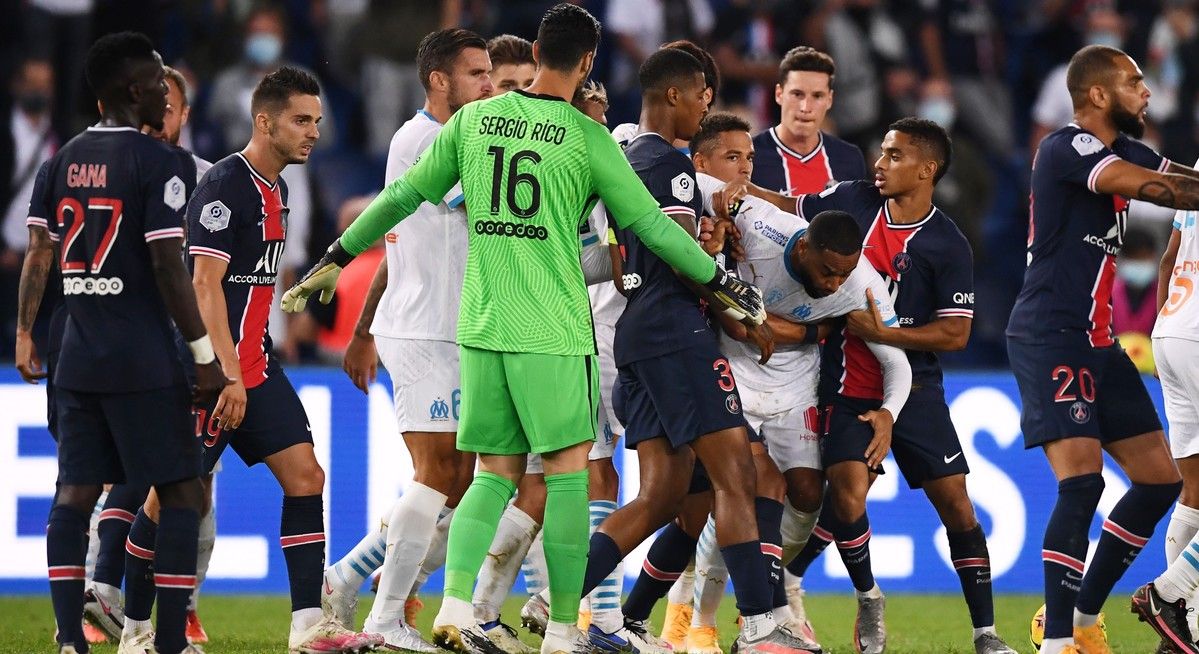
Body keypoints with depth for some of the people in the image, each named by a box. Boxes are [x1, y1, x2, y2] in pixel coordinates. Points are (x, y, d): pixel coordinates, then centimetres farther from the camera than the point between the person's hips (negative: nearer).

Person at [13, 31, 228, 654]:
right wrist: (205, 355, -10)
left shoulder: (65, 160, 9)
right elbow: (168, 267, -15)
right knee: (181, 495, 1)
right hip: (145, 363, -6)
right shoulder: (160, 163, -10)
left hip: (78, 362, 6)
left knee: (75, 494, 7)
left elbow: (38, 254, 10)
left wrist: (24, 334, 20)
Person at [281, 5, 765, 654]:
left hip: (480, 326, 4)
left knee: (495, 474, 10)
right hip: (554, 331, -4)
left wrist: (336, 259, 23)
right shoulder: (586, 137, -5)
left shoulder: (473, 119, 6)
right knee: (567, 472, 3)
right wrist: (720, 284, 9)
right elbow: (649, 222, -1)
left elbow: (404, 196, 12)